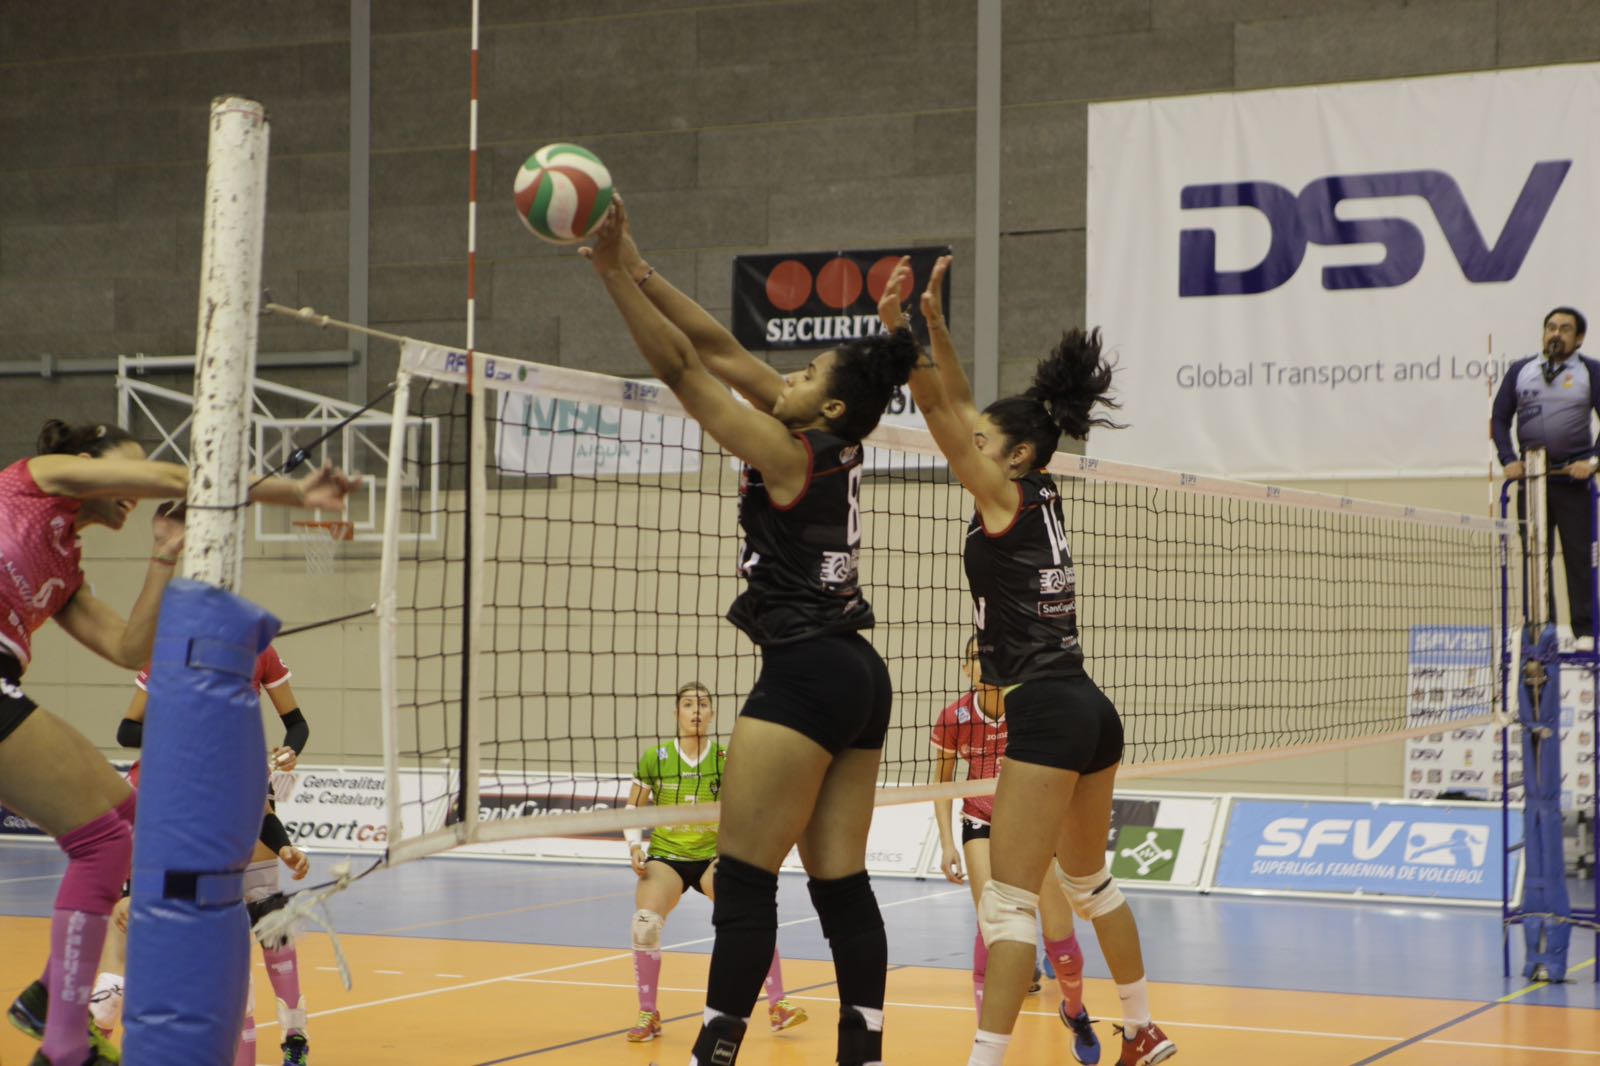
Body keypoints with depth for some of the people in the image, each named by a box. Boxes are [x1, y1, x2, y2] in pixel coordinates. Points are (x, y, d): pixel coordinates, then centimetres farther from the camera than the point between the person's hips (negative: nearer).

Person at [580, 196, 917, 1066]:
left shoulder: (791, 457, -12)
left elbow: (681, 369, -13)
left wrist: (614, 274, -10)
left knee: (744, 879, -6)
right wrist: (637, 268, 10)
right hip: (857, 673, 9)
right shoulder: (837, 448, 10)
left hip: (805, 675, -9)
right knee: (842, 885, 8)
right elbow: (719, 352, 12)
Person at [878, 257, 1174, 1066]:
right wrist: (932, 323, 11)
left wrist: (895, 329, -15)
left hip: (1045, 712, -10)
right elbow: (959, 411, 16)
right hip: (1089, 710, 10)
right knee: (1089, 881, 24)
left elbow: (937, 408, -13)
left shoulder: (1009, 498, -7)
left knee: (1009, 901, -12)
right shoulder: (1040, 500, 13)